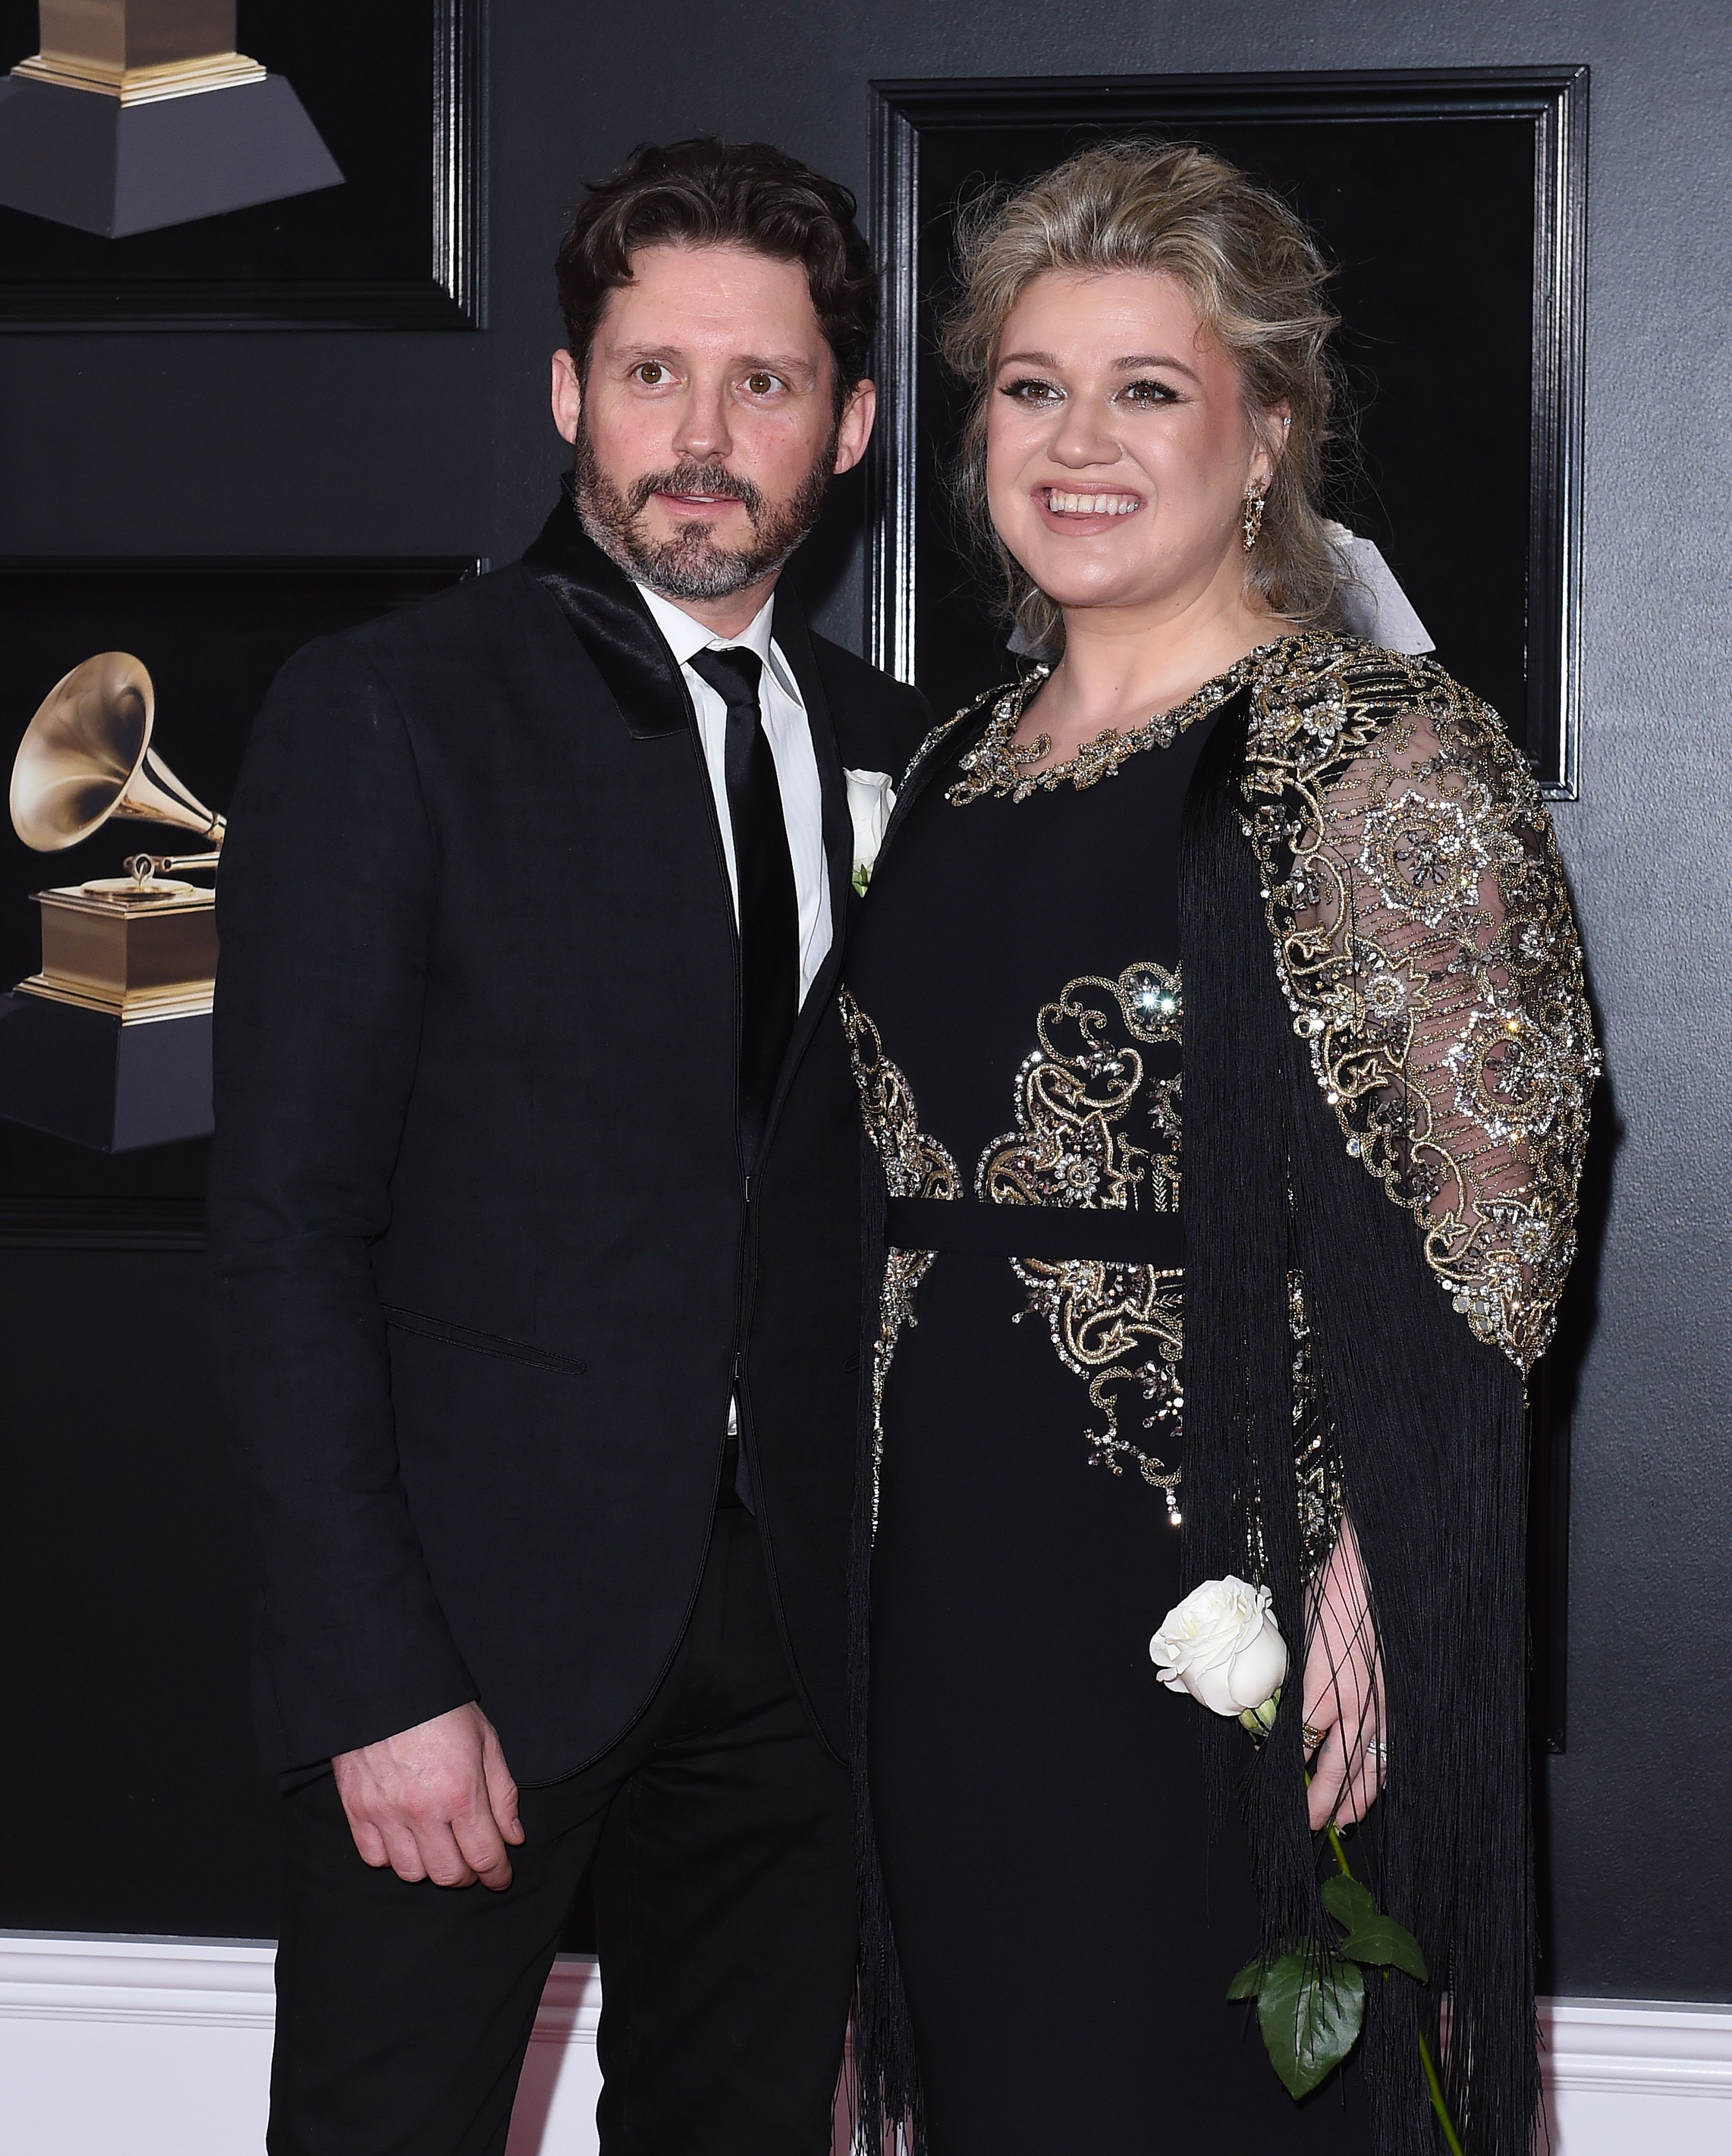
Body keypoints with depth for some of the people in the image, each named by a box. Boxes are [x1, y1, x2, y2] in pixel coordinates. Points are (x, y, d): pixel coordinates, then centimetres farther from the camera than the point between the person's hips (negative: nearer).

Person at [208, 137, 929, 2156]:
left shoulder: (886, 751, 10)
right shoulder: (383, 715, -6)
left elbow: (870, 1189, 13)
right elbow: (287, 1227, -9)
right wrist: (377, 1676, -15)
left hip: (788, 1633, 5)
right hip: (484, 1627, -4)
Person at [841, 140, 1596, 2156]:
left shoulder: (1385, 757, -8)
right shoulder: (958, 771, 12)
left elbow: (1494, 1217, -12)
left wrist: (1363, 1564, -19)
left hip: (1245, 1596, -6)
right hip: (956, 1599, 6)